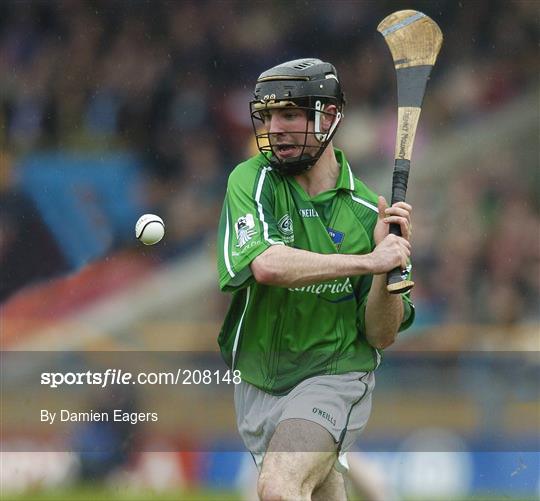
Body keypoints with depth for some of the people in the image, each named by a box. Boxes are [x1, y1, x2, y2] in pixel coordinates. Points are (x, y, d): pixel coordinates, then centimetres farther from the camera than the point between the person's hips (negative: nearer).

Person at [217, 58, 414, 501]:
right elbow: (266, 265, -28)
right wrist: (367, 261, -30)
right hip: (258, 382, 2)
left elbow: (381, 336, -5)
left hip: (335, 378, -2)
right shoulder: (252, 180, -8)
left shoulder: (367, 212, -5)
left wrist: (389, 262, -21)